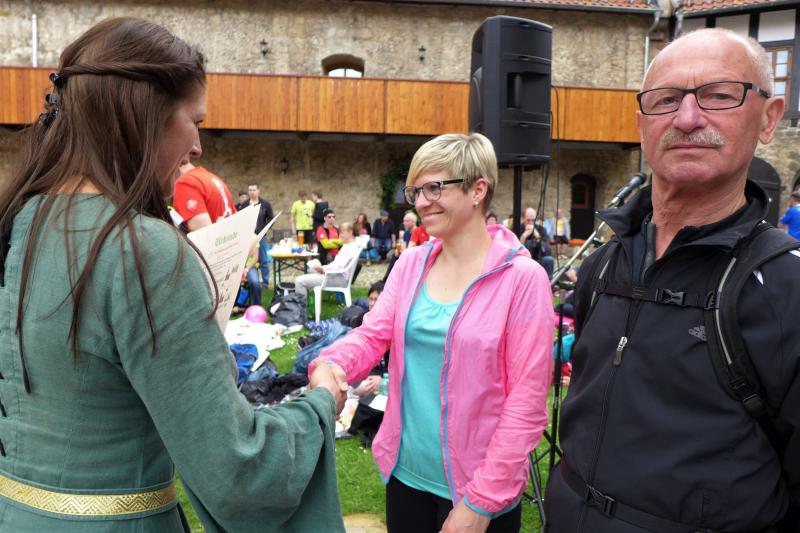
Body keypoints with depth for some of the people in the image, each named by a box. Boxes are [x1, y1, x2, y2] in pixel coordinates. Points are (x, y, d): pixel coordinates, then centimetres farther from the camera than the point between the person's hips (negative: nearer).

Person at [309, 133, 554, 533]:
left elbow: (527, 400, -15)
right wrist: (332, 365, -24)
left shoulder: (522, 278, -14)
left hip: (475, 485, -5)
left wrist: (481, 501, -14)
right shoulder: (410, 264, 2)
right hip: (405, 471, 5)